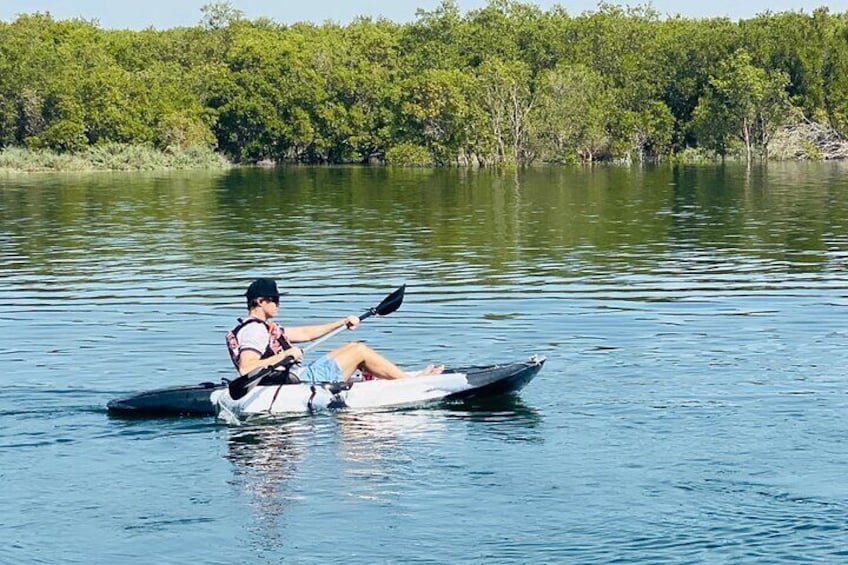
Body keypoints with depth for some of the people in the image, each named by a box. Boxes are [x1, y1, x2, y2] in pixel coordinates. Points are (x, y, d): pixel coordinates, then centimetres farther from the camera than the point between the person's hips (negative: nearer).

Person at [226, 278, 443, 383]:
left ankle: (399, 376, 18)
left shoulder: (263, 327, 17)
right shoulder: (254, 329, -16)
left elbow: (304, 334, 21)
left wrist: (342, 322, 20)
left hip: (301, 376, 11)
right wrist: (285, 355, -27)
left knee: (353, 348, 17)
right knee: (360, 350, -2)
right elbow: (245, 368, -30)